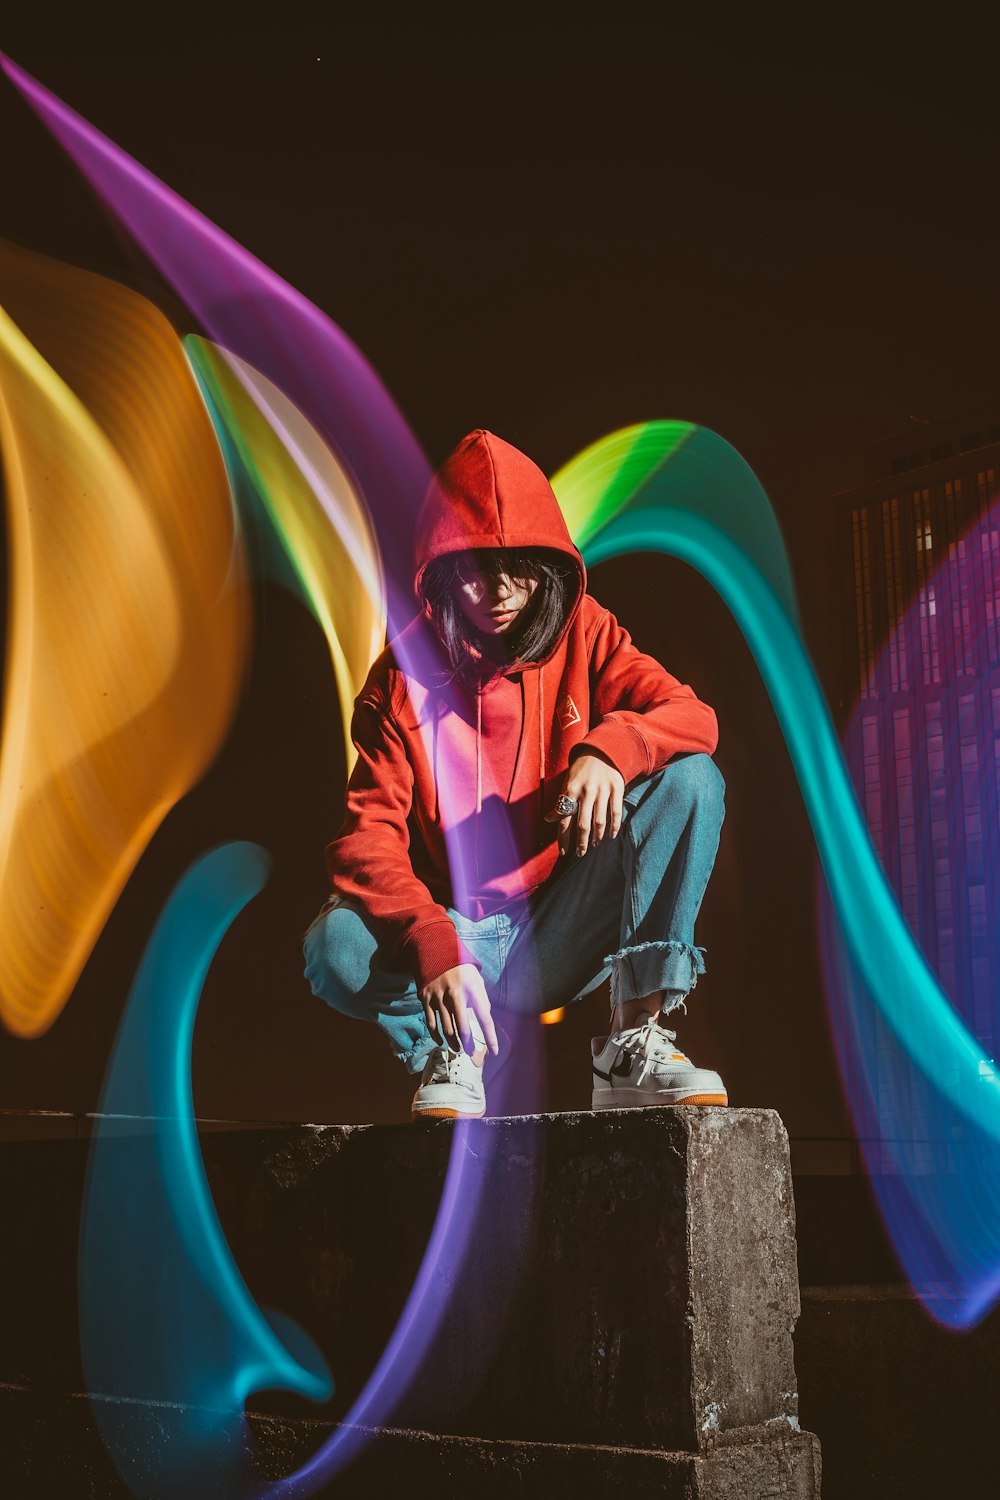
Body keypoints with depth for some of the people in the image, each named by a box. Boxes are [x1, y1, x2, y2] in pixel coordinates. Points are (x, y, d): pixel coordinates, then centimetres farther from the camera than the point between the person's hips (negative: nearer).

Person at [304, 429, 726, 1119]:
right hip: (456, 931, -2)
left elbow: (693, 716, -11)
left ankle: (635, 1043, -19)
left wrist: (608, 748, -35)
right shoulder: (404, 676, -7)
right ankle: (448, 1055, -1)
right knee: (335, 944, -33)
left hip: (565, 937, 2)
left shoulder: (583, 634, 1)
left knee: (691, 779, -20)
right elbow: (369, 835, -17)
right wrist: (436, 950, -35)